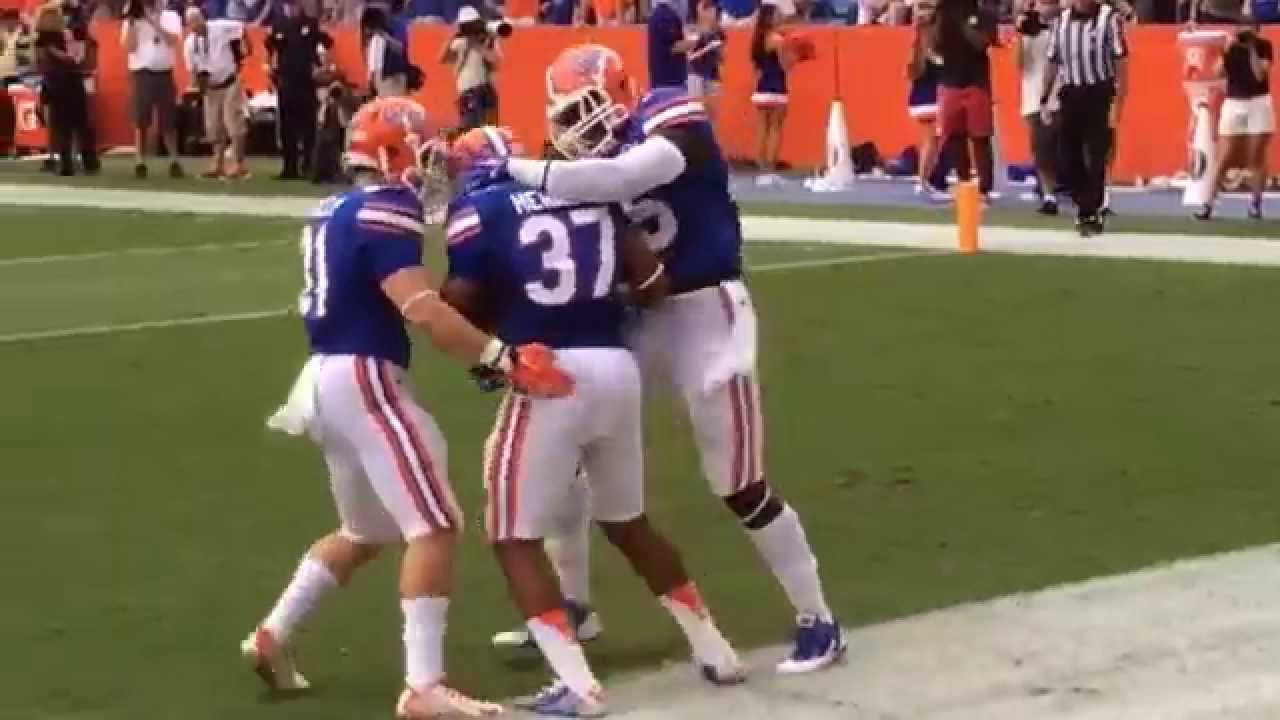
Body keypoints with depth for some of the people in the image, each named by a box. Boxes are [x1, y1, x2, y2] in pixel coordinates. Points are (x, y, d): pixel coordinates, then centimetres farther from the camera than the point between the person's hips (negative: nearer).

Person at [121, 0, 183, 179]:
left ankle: (174, 162, 11)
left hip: (164, 73, 0)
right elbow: (129, 47, -4)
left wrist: (154, 21, -15)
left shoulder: (170, 16, 6)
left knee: (168, 121, 3)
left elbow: (172, 41, -10)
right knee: (141, 121, -3)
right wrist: (131, 22, -11)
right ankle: (140, 163, 2)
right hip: (142, 73, 0)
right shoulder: (133, 20, 6)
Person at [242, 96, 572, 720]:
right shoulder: (384, 210, -14)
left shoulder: (335, 211, 14)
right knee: (435, 527, -9)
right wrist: (501, 357, -29)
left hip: (326, 379, 10)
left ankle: (272, 636, 27)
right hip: (363, 381, -10)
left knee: (366, 533, 24)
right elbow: (420, 309, -25)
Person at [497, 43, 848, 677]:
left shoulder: (673, 124, -17)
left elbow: (617, 179, -36)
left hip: (705, 313, -7)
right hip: (638, 315, 7)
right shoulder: (596, 156, 3)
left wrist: (516, 168, -32)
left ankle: (818, 622, 12)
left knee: (740, 487, -4)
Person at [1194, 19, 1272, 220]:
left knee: (1256, 158, 3)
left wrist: (1252, 48, -13)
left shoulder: (1264, 46, -1)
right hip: (1233, 104, 1)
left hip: (1259, 104, -1)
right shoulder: (1230, 47, 3)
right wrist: (1227, 50, -15)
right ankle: (1208, 204, -4)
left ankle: (1256, 203, 12)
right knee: (1223, 158, -3)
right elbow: (1219, 73, -6)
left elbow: (1260, 74, -13)